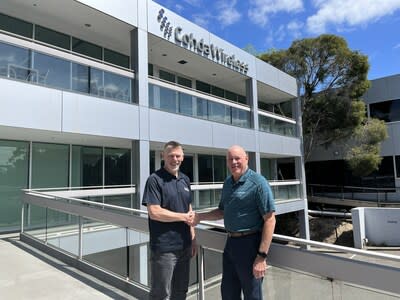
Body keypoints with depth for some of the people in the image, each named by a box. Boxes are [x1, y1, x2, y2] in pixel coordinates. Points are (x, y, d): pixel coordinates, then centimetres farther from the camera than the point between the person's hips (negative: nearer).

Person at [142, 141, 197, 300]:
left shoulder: (185, 179, 9)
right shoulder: (155, 180, -13)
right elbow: (154, 213, -20)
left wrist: (193, 238, 10)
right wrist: (183, 217, -12)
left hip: (184, 245, 7)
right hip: (164, 248, -6)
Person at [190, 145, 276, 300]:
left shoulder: (258, 183, -15)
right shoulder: (227, 183, 8)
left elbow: (270, 220, -18)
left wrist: (262, 256, -21)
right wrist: (199, 216, 5)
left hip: (250, 243, -7)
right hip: (230, 242, 7)